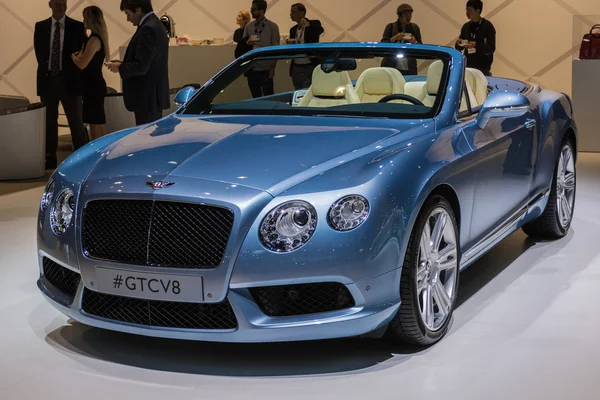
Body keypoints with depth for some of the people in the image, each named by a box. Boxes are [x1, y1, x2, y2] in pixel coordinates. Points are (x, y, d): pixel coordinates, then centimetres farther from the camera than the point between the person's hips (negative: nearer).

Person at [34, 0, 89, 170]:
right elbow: (39, 54, 10)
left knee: (76, 121, -1)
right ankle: (50, 158, 16)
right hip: (48, 80, 3)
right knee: (49, 121, 9)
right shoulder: (40, 27, 7)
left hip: (69, 80, -3)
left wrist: (76, 76, -4)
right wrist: (47, 70, 4)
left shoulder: (77, 27, -1)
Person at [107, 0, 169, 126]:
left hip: (147, 97, -10)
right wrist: (123, 64, 10)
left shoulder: (148, 29, -17)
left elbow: (141, 66, -21)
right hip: (153, 95, 10)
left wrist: (120, 67, -6)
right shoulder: (155, 25, 14)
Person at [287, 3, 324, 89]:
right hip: (296, 68, 6)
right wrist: (289, 44, -6)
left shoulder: (314, 24, -2)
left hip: (310, 68, -6)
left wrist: (308, 24, -42)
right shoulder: (293, 29, 14)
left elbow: (321, 30, -24)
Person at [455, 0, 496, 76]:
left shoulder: (487, 26, -5)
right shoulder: (466, 26, 11)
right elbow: (459, 48, 16)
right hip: (468, 67, 5)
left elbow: (491, 48, -11)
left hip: (483, 69, -5)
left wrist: (475, 45, -24)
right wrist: (459, 44, -8)